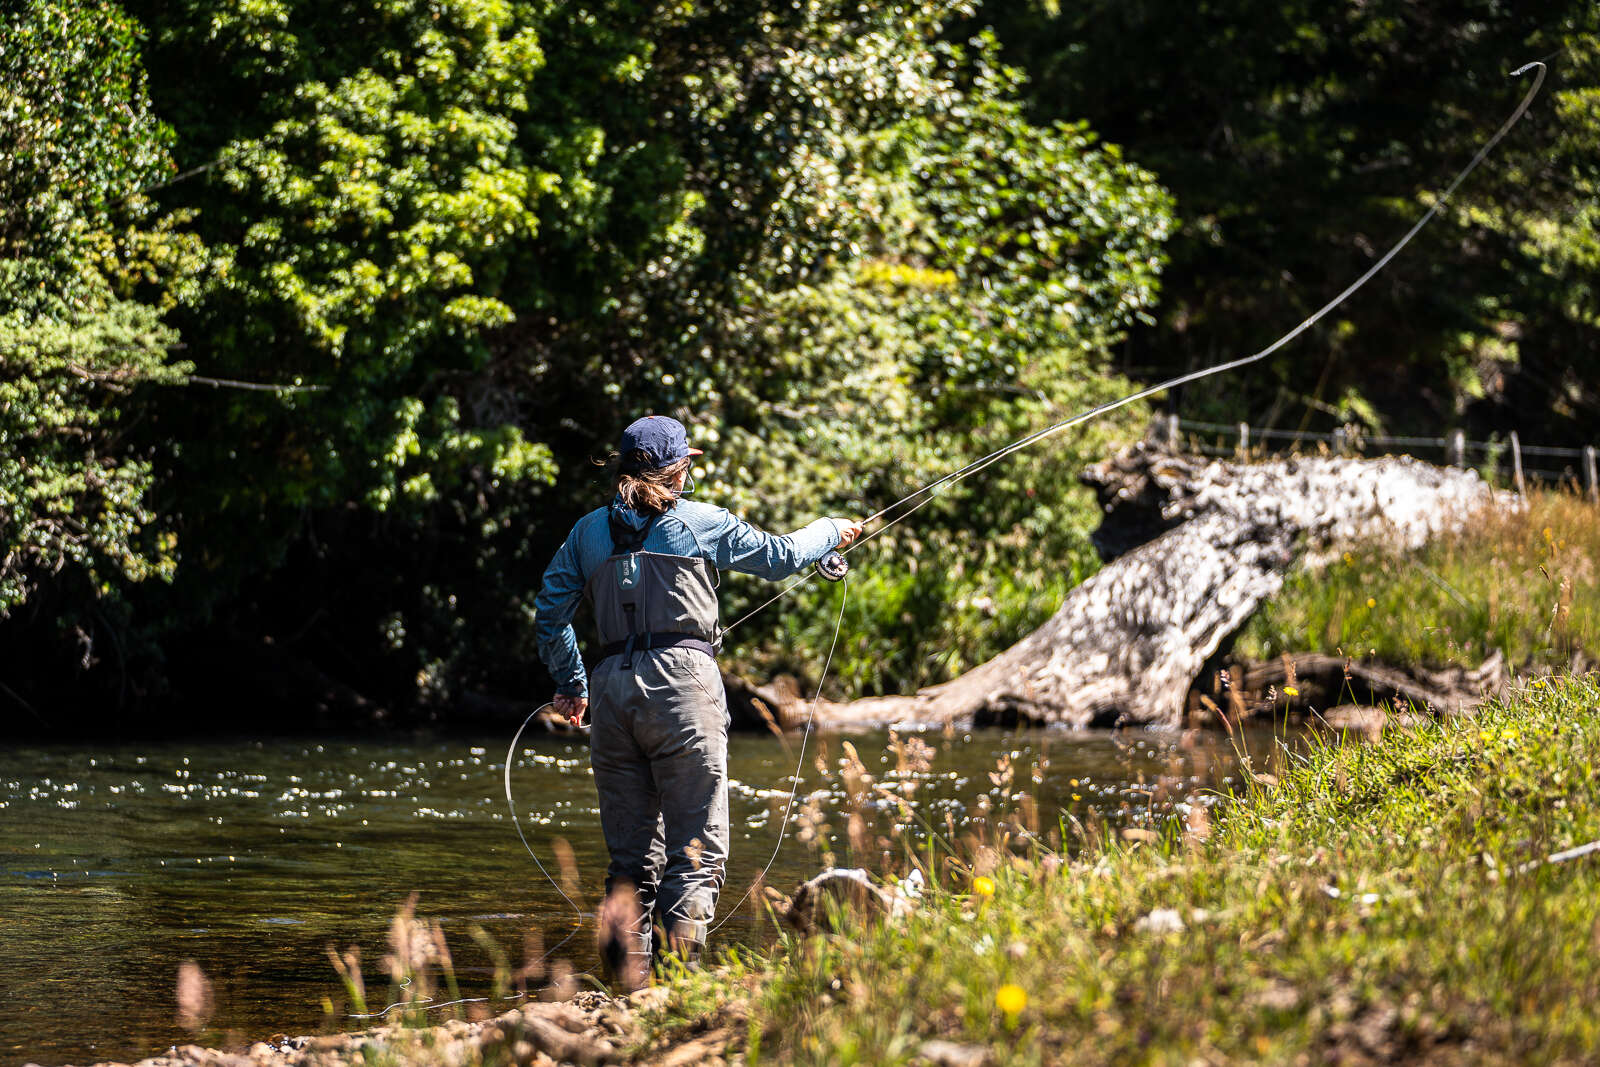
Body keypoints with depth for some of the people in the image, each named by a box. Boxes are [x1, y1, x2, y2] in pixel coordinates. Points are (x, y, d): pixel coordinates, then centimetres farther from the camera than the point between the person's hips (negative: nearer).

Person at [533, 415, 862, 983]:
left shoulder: (590, 530, 13)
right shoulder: (701, 522, 4)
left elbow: (550, 611, 17)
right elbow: (781, 556, 15)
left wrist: (570, 682, 30)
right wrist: (832, 532, 34)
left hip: (613, 687, 4)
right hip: (682, 680, -4)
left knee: (631, 851, 11)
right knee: (697, 847, -3)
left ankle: (626, 967, 1)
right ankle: (682, 960, -18)